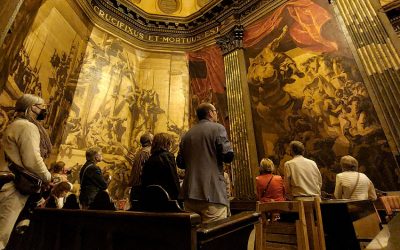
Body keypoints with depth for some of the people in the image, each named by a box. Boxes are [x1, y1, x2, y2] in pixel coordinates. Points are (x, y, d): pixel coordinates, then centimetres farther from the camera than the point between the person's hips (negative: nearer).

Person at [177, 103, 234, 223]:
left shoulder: (187, 134, 11)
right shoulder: (218, 128, -4)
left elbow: (180, 163, 13)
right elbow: (228, 156, -12)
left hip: (190, 193, 6)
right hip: (212, 193, -6)